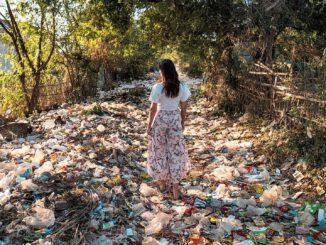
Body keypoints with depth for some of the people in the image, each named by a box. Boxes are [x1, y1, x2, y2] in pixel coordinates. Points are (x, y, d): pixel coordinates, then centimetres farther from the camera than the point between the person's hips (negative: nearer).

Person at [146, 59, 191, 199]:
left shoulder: (158, 88, -15)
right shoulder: (182, 87, -6)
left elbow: (153, 108, -11)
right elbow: (183, 108, 1)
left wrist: (149, 125, -1)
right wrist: (182, 122, 14)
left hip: (160, 119, -2)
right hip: (175, 119, 3)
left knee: (159, 151, 14)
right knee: (176, 151, 9)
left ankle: (162, 181, 26)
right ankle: (175, 186, 13)